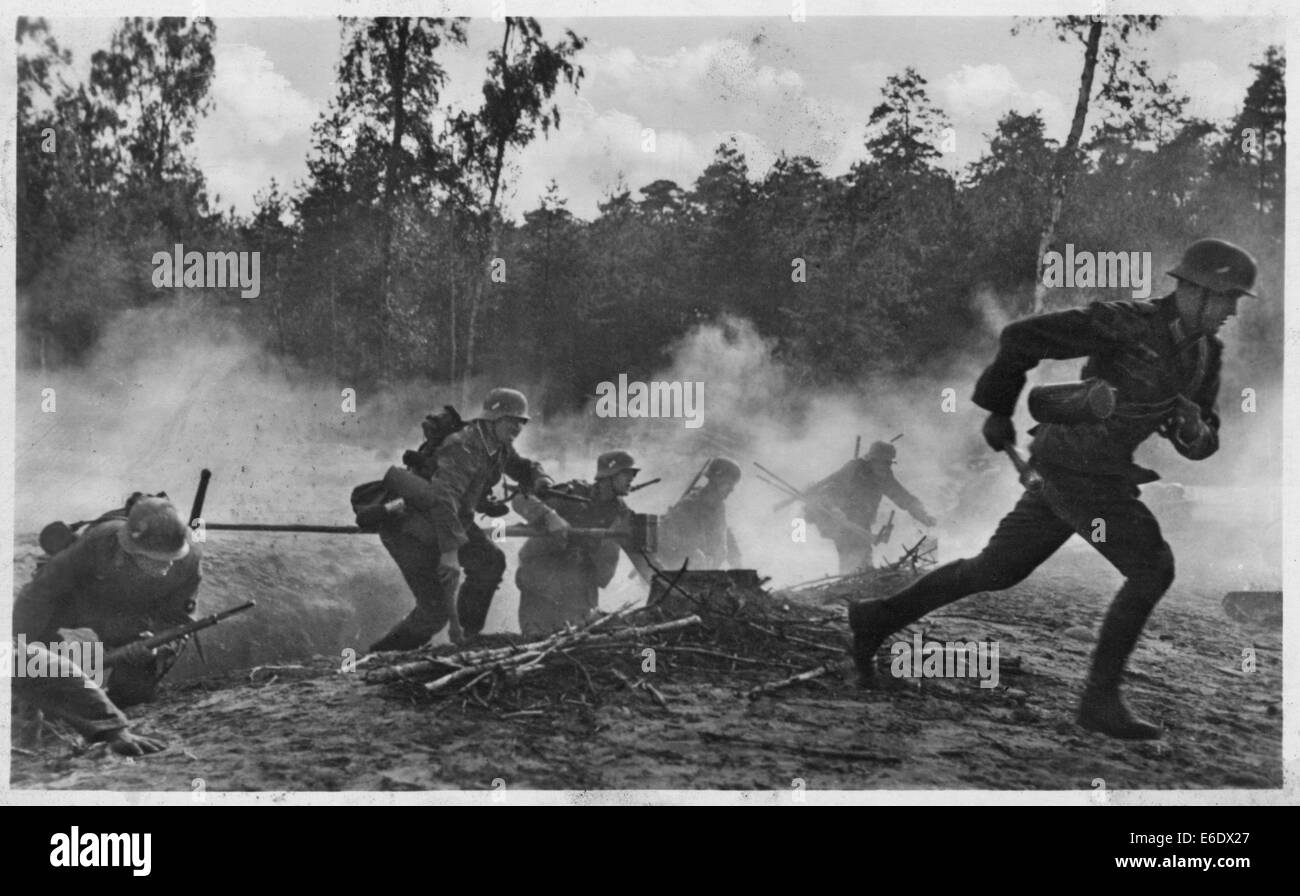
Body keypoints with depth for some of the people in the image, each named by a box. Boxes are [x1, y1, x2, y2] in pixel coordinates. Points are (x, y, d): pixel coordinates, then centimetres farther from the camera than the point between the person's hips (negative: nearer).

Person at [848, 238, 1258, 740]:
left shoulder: (1206, 354, 6)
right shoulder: (1128, 323, -19)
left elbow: (1202, 445, 10)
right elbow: (1022, 337, -17)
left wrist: (1193, 429, -16)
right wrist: (998, 410, -8)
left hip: (1092, 472, 9)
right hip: (1075, 469, -9)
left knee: (996, 570, 15)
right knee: (1153, 570, -11)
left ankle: (878, 619, 25)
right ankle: (1100, 699, -4)